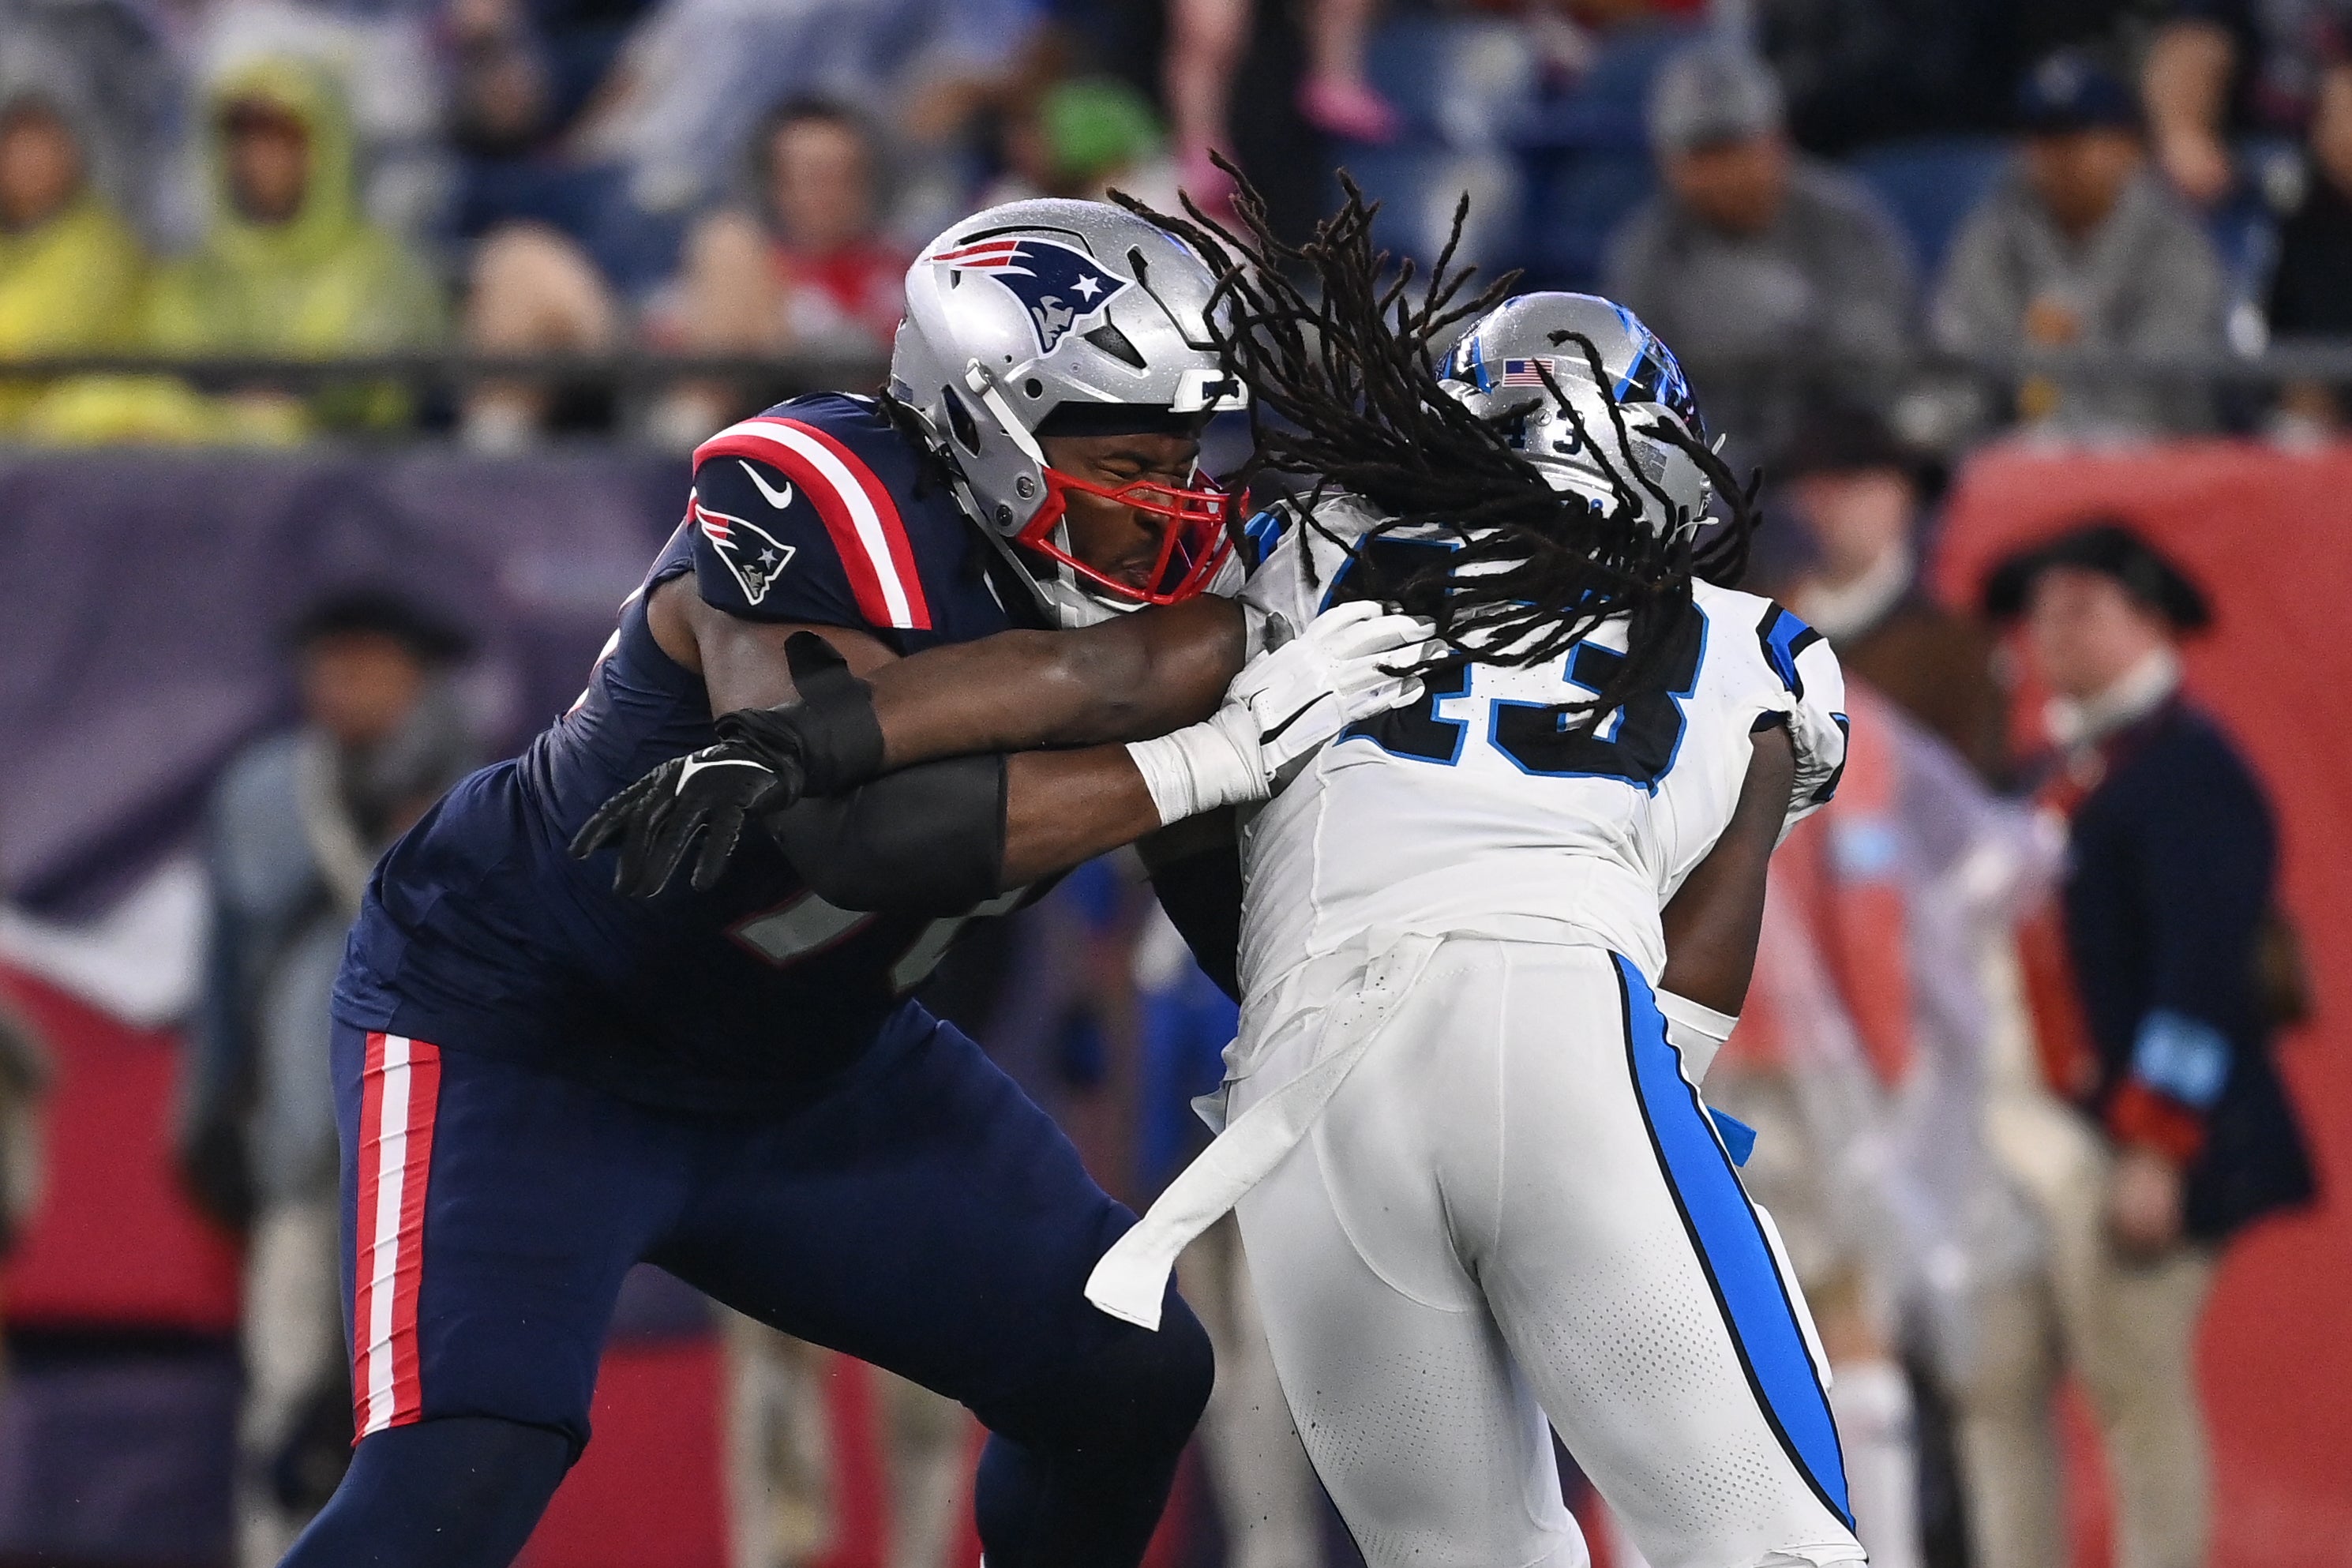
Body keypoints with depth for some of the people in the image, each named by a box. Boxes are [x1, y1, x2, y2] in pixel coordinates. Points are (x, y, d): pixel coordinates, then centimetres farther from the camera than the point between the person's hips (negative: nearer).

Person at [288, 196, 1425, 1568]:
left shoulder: (1124, 551, -8)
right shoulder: (825, 504, -29)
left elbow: (1140, 665, -32)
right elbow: (860, 836, -38)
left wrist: (823, 731, -47)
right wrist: (1206, 762, -37)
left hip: (802, 1065, 8)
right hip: (520, 1029, -8)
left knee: (1129, 1380, 8)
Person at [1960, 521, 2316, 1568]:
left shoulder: (2188, 768, -11)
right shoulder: (2063, 769, 18)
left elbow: (2204, 972, -18)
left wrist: (2154, 1154, -22)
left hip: (2134, 1145, -9)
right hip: (2034, 1146, 9)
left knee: (2139, 1398, -5)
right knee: (1997, 1385, 7)